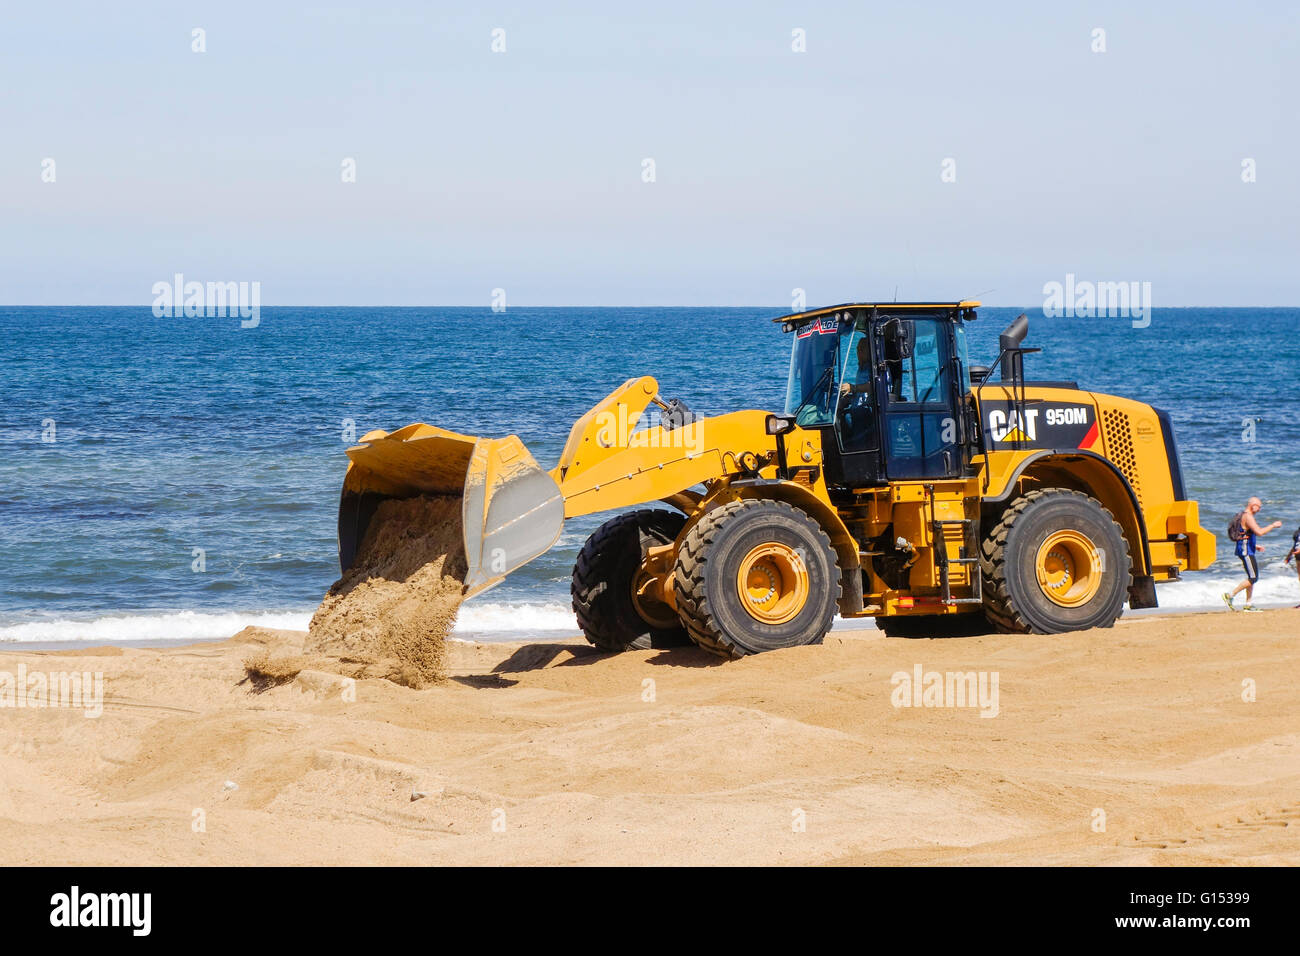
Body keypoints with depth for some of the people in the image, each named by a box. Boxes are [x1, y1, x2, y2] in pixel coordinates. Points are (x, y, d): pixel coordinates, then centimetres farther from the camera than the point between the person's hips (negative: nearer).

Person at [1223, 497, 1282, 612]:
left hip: (1248, 551, 11)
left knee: (1252, 577, 12)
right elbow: (1259, 532, -24)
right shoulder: (1248, 516, -15)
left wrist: (1255, 546, 23)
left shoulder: (1243, 516, 18)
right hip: (1246, 551, -11)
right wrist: (1273, 526, -13)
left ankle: (1248, 604, 13)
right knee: (1253, 578, -11)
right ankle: (1230, 596, -10)